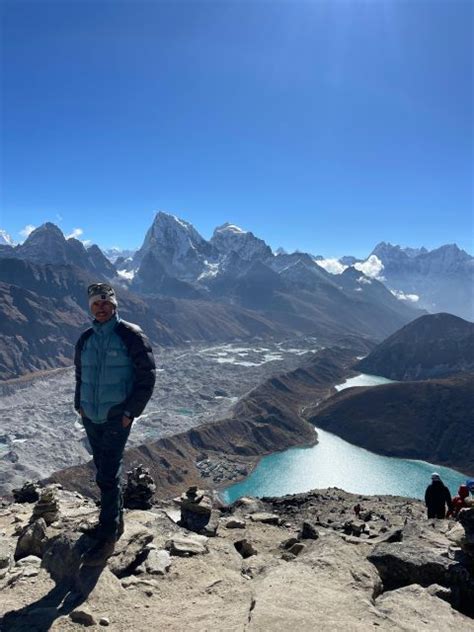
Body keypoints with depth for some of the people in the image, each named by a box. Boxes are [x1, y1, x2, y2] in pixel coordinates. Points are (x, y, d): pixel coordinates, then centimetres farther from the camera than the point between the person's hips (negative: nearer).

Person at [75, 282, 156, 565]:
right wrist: (80, 404, 10)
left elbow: (147, 376, -10)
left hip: (117, 418, -6)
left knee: (108, 477, -4)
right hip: (90, 417, 6)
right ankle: (115, 521, 33)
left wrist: (131, 411, -12)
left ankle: (108, 537, 8)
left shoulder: (130, 335, -11)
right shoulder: (86, 339, 6)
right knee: (105, 472, 16)